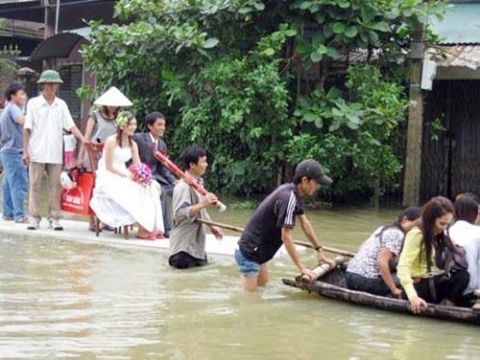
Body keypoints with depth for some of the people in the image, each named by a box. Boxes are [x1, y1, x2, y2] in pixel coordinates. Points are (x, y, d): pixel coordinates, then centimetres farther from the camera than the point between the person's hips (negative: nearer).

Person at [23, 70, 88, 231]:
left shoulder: (61, 105, 8)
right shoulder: (34, 103, 1)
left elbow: (71, 126, 3)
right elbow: (27, 129, 0)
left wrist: (84, 140, -11)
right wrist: (25, 151, -5)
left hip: (55, 154, 2)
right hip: (37, 152, -2)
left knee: (55, 186, 2)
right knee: (35, 186, 1)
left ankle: (54, 218, 8)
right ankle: (34, 218, 6)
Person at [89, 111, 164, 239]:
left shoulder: (132, 144, 13)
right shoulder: (112, 141, -9)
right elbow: (109, 167, -12)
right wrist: (127, 175, -21)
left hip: (124, 177, 7)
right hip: (109, 178, -7)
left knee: (150, 188, -18)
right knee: (135, 192, -31)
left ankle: (151, 228, -21)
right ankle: (143, 230, -24)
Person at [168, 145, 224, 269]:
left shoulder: (198, 182, 10)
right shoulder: (183, 186, -20)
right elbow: (180, 213, -30)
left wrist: (211, 226, 14)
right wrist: (202, 204, -36)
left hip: (196, 239, 9)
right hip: (184, 241, -9)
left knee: (201, 263, 14)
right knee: (183, 264, -12)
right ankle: (174, 257, 13)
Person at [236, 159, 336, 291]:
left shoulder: (293, 192, 7)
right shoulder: (289, 198, -23)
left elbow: (305, 224, 17)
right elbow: (286, 237, -23)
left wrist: (320, 252, 18)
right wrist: (302, 268, -20)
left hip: (258, 253, 10)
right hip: (250, 252, -10)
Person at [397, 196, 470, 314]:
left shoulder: (437, 236, 13)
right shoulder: (416, 234, -13)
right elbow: (402, 267, -24)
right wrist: (413, 297, -34)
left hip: (427, 283, 7)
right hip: (417, 287, -7)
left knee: (463, 275, -17)